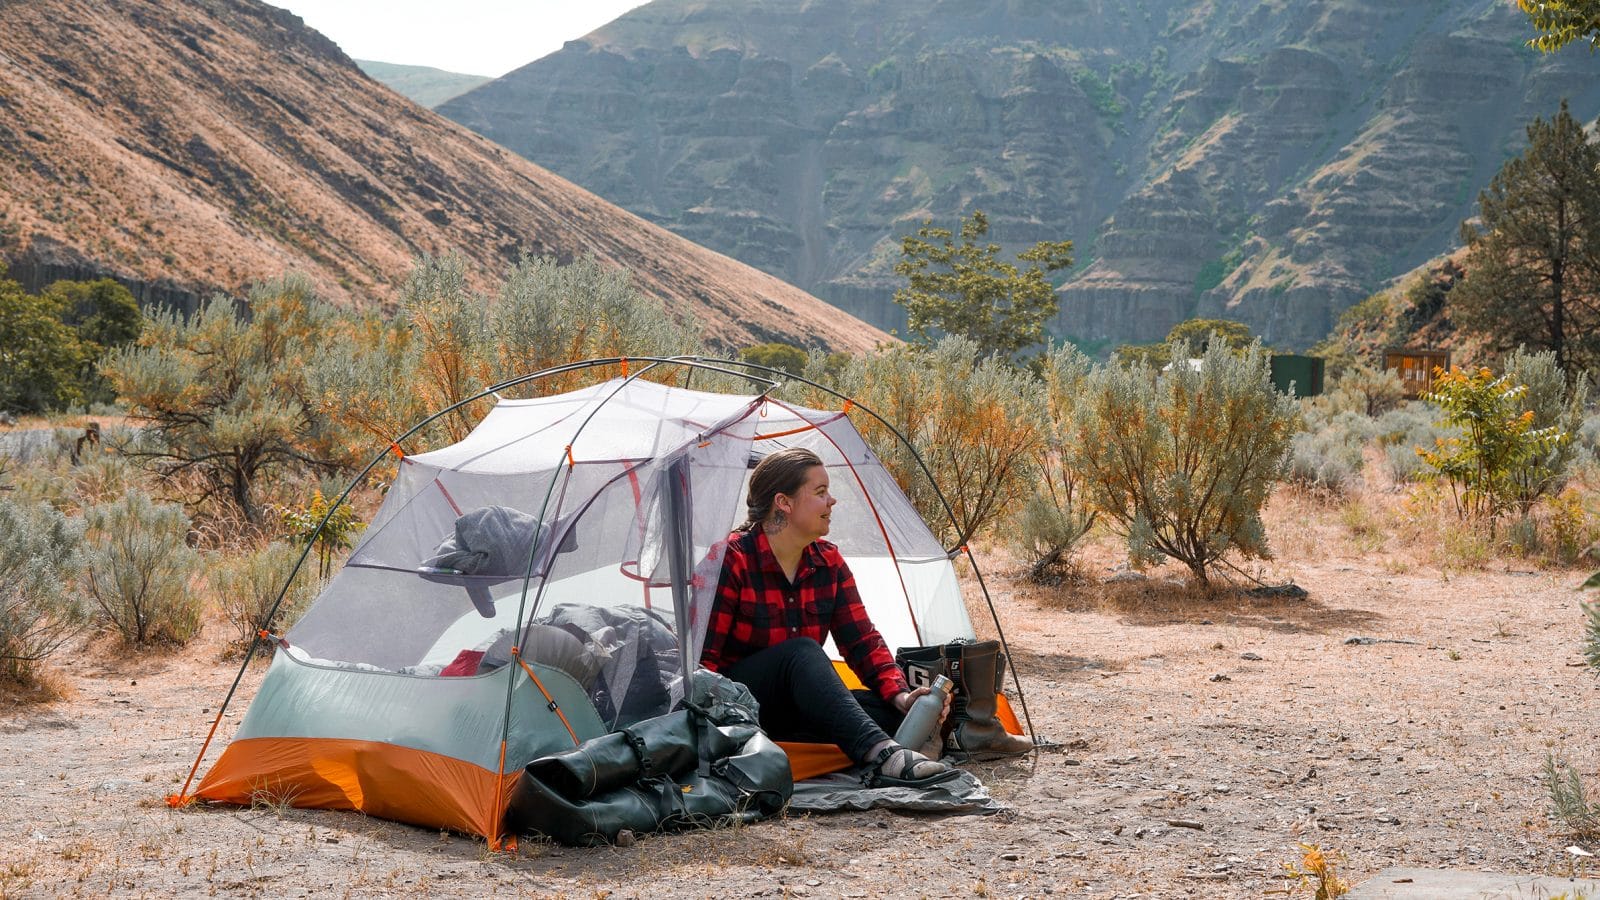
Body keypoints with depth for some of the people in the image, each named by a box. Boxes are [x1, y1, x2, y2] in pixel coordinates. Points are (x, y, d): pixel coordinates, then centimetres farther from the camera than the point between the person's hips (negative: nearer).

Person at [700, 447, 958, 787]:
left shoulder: (829, 563, 6)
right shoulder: (732, 560, -15)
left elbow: (862, 641, 4)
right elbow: (703, 655, -16)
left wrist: (900, 695, -14)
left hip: (794, 710, 7)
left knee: (889, 712, -14)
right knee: (800, 651, -37)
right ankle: (881, 755, -52)